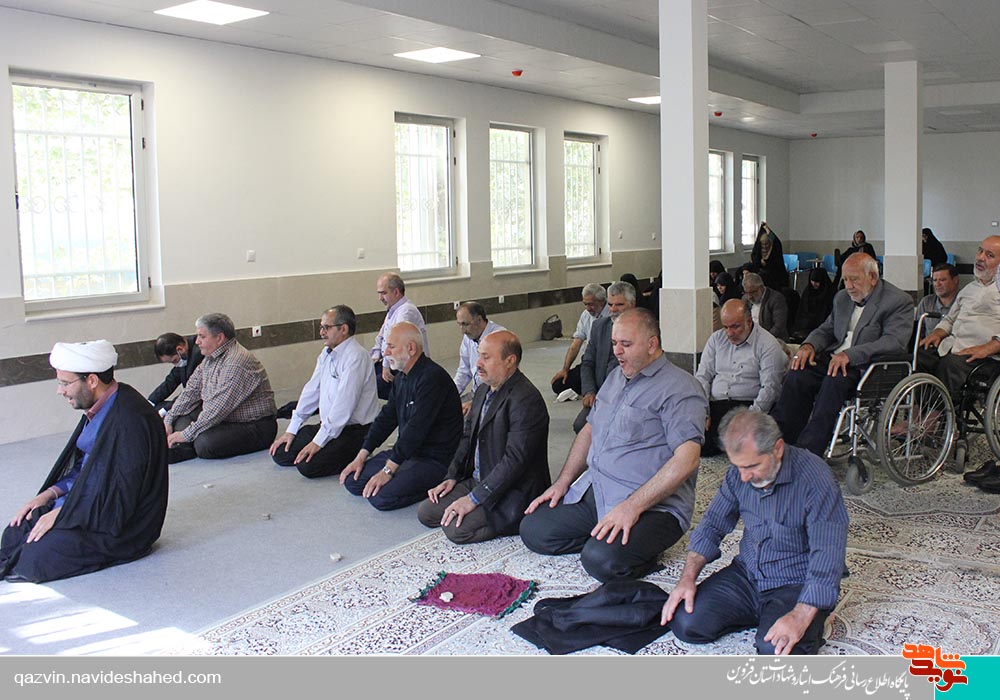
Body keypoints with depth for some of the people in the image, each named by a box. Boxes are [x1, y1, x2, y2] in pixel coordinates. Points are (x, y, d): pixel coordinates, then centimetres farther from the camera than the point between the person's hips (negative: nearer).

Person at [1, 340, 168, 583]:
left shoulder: (130, 420, -26)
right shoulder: (99, 409, 5)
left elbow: (120, 499, -25)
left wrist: (61, 514, -17)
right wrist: (49, 494, 5)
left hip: (121, 524, -9)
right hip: (88, 505, 9)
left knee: (37, 558, -18)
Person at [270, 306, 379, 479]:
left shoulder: (355, 357, -20)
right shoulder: (327, 353, 8)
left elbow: (343, 406, -24)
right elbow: (311, 391, 12)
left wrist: (318, 442, -22)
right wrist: (291, 430, 8)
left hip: (354, 431, -9)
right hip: (328, 425, 9)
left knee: (307, 465, -24)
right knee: (281, 453, 1)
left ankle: (352, 457, -1)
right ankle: (335, 451, 13)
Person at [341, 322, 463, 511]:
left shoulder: (432, 378, -22)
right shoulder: (402, 376, 9)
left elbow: (415, 430, -26)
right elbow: (386, 417, 13)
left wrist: (388, 470, -24)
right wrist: (361, 457, 6)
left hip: (436, 460, -9)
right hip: (407, 451, 10)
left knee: (380, 497, -24)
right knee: (353, 480, 4)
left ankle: (434, 488, -4)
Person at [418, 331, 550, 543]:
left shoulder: (526, 400, -23)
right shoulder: (484, 390, 8)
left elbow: (515, 460, -26)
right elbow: (468, 436, 17)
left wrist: (474, 498, -24)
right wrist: (452, 477, 5)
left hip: (513, 492, -9)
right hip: (477, 480, 9)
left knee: (456, 528, -22)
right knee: (426, 512, 2)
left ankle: (513, 521, -3)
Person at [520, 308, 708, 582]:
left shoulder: (679, 389, -12)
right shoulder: (616, 377, 17)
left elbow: (686, 460, -23)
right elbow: (589, 430, 25)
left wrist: (632, 507, -27)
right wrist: (562, 483, 13)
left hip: (652, 504, -8)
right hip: (593, 489, 8)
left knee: (601, 559, -31)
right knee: (533, 530, -5)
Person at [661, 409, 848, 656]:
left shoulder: (815, 478, -21)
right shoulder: (738, 473, -2)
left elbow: (828, 557, -25)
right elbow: (712, 525, 7)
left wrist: (800, 617, -35)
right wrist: (688, 578, -7)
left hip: (797, 586, -5)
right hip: (746, 575, 6)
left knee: (775, 650, -31)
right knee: (685, 624, -12)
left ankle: (813, 626, 2)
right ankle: (764, 616, 9)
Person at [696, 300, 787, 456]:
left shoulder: (768, 345, -1)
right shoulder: (716, 339, 15)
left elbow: (770, 388, -8)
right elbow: (702, 376, 12)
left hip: (747, 405, -3)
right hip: (715, 404, 4)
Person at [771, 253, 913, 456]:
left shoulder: (899, 301, -4)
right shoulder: (842, 297, 19)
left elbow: (895, 342, -17)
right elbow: (826, 330, 24)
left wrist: (850, 355, -28)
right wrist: (809, 345, -1)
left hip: (867, 365, -6)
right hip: (833, 358, 6)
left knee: (835, 381, -36)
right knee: (797, 376, -23)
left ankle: (808, 451, -36)